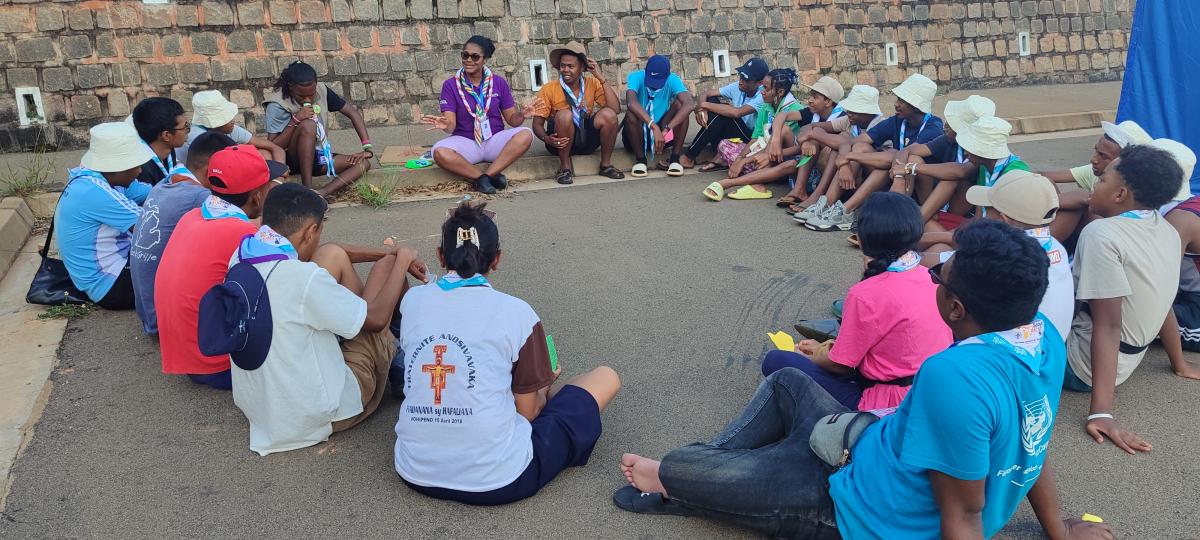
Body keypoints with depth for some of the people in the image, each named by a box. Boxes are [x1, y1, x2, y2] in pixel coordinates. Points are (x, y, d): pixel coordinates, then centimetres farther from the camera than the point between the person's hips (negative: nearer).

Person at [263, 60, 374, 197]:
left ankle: (320, 193, -37)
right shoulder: (277, 105, -16)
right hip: (292, 160, -6)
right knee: (307, 125, -34)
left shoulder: (322, 91, -3)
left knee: (363, 163, -16)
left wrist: (367, 147, -10)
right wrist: (295, 120, -28)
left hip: (318, 157, 6)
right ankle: (307, 189, -32)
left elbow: (352, 112, 0)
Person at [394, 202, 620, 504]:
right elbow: (527, 411, 0)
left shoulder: (412, 300, 3)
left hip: (416, 474, 5)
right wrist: (543, 387, 25)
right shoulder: (516, 312, -8)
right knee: (606, 377, 11)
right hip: (497, 482, -5)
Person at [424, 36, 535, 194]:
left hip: (495, 140, 2)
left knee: (526, 134, -27)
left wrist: (521, 114, -19)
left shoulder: (499, 82, 4)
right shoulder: (450, 85, -1)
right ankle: (492, 176, -29)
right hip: (465, 141, -1)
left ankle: (485, 176, -28)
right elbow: (451, 126, -9)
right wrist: (445, 125, -34)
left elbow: (512, 120, 5)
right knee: (439, 152, -32)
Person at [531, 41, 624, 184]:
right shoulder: (549, 90, -7)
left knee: (608, 114, -23)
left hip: (587, 141, 3)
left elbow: (616, 109, -13)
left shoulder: (592, 84, 0)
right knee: (564, 115, -33)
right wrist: (546, 139, -29)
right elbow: (537, 124, -7)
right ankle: (565, 166, -14)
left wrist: (601, 78, -14)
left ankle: (606, 164, -5)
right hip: (562, 143, -2)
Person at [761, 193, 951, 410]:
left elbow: (840, 365, -10)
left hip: (890, 406, -9)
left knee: (776, 361, -10)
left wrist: (813, 356, 12)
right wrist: (826, 349, 15)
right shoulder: (926, 276, 2)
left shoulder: (866, 294, -21)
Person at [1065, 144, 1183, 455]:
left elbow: (1108, 325, -28)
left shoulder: (1101, 234, -24)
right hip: (1129, 360, 8)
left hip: (1082, 367, -8)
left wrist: (1101, 411, -29)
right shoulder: (1167, 231, 0)